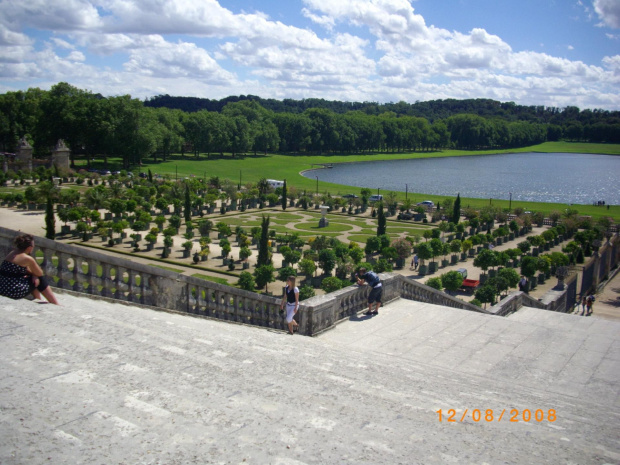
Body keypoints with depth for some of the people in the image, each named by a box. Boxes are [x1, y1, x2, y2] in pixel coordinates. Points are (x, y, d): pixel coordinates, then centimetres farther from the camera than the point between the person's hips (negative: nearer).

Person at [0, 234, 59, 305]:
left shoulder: (12, 252, 11)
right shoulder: (28, 259, -14)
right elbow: (40, 273, -1)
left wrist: (34, 275, 2)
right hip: (14, 292, -9)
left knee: (35, 278, 24)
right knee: (41, 279, 8)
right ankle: (56, 306, 15)